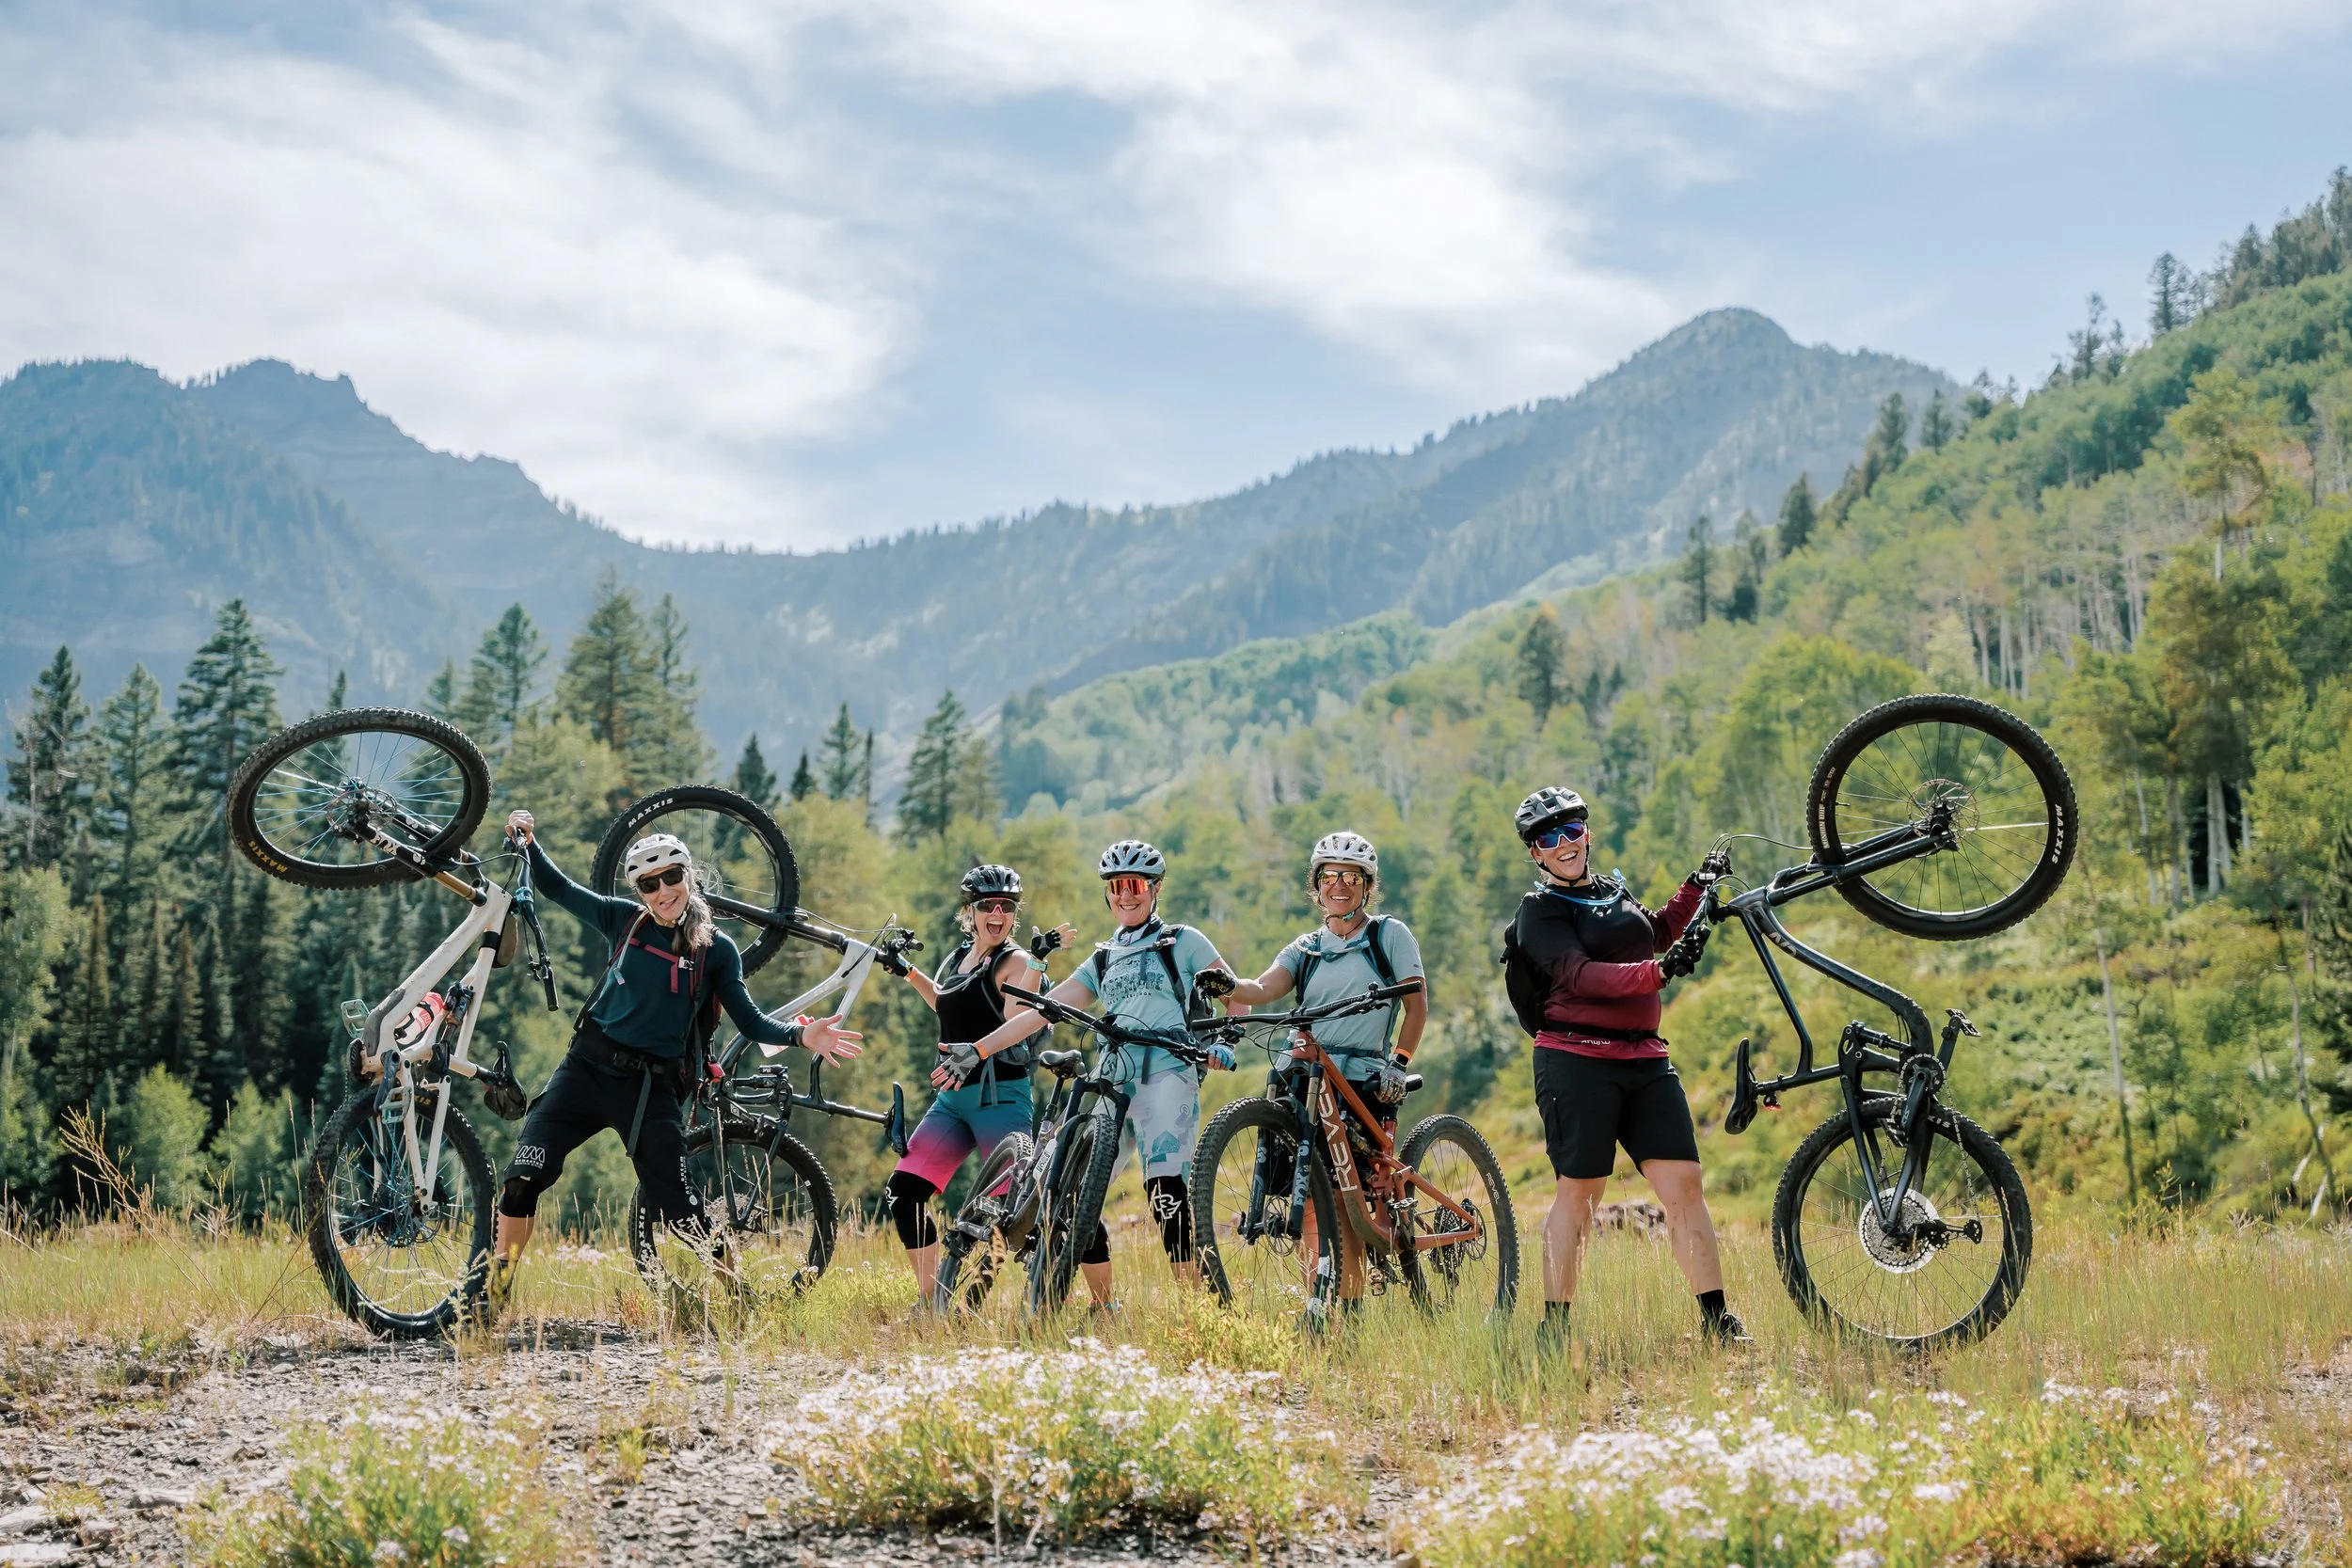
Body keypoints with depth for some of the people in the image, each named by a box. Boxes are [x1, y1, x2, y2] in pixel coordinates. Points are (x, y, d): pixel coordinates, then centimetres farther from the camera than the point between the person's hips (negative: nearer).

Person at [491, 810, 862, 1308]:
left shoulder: (716, 949, -2)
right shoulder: (625, 921, 4)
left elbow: (750, 1022, -1)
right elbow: (557, 888, 13)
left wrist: (800, 1035, -19)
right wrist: (529, 843, -3)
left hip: (653, 1087, -2)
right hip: (587, 1067, 2)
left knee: (679, 1209, -3)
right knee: (522, 1178, -11)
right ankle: (495, 1296, 2)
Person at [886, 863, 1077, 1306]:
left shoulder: (1015, 962, -7)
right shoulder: (957, 958, 14)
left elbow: (1016, 1020, -24)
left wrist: (1036, 960, -27)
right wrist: (909, 973, 28)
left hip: (1000, 1098, -7)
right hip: (952, 1097, 7)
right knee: (903, 1191, -3)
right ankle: (929, 1302, 6)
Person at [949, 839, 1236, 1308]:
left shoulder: (1181, 941, 11)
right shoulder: (1103, 961, 23)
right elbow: (1042, 1010, 16)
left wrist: (1221, 1040, -15)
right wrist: (978, 1050, 8)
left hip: (1167, 1072, -5)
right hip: (1112, 1078, 5)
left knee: (1164, 1183, -24)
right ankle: (1104, 1309, 3)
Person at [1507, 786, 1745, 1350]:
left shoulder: (1612, 890, 19)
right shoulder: (1539, 912, -3)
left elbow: (1655, 933, 39)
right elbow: (1581, 977, -19)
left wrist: (1696, 889, 27)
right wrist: (1657, 971, -31)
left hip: (1645, 1059, 6)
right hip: (1576, 1060, -6)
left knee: (1684, 1184, -2)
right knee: (1577, 1194, -3)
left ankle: (1717, 1320, 1)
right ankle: (1554, 1328, 5)